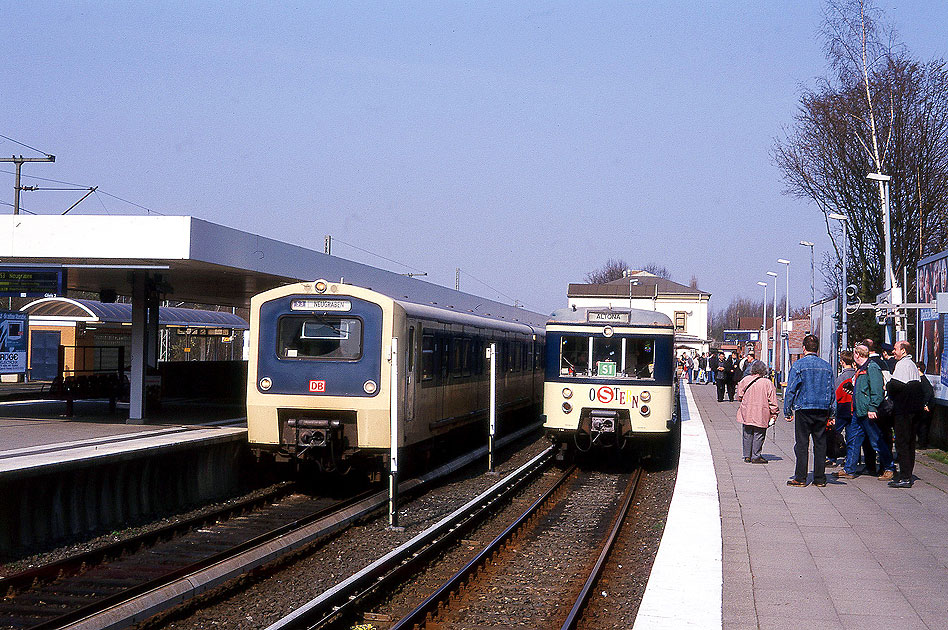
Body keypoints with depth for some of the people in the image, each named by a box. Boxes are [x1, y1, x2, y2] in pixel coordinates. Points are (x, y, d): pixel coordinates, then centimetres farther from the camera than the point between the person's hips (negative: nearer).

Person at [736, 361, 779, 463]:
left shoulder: (745, 380, 1)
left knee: (747, 435, 13)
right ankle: (756, 457, 4)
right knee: (758, 435, 3)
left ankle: (747, 456, 17)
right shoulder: (767, 383, -8)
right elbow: (772, 400, -6)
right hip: (761, 415, -3)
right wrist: (774, 413, 2)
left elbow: (739, 396, 10)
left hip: (746, 414, 3)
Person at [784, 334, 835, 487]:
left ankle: (800, 477, 0)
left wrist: (787, 411, 0)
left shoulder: (798, 364, -6)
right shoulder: (827, 366, 7)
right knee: (820, 444, 7)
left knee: (802, 444, 1)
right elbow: (831, 391, 11)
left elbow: (790, 390, -6)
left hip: (803, 409, -4)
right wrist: (831, 413, 17)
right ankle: (819, 478, 9)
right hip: (823, 410, 4)